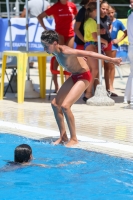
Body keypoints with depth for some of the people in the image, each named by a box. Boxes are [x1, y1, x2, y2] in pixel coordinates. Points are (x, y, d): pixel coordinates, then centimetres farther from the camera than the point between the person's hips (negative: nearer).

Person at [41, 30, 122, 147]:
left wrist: (111, 60, -25)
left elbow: (89, 54, -27)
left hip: (83, 77, -9)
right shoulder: (55, 51, -6)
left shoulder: (65, 52, -30)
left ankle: (74, 139, -10)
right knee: (55, 104, 6)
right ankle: (63, 137, 14)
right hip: (74, 76, 9)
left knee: (65, 106, -20)